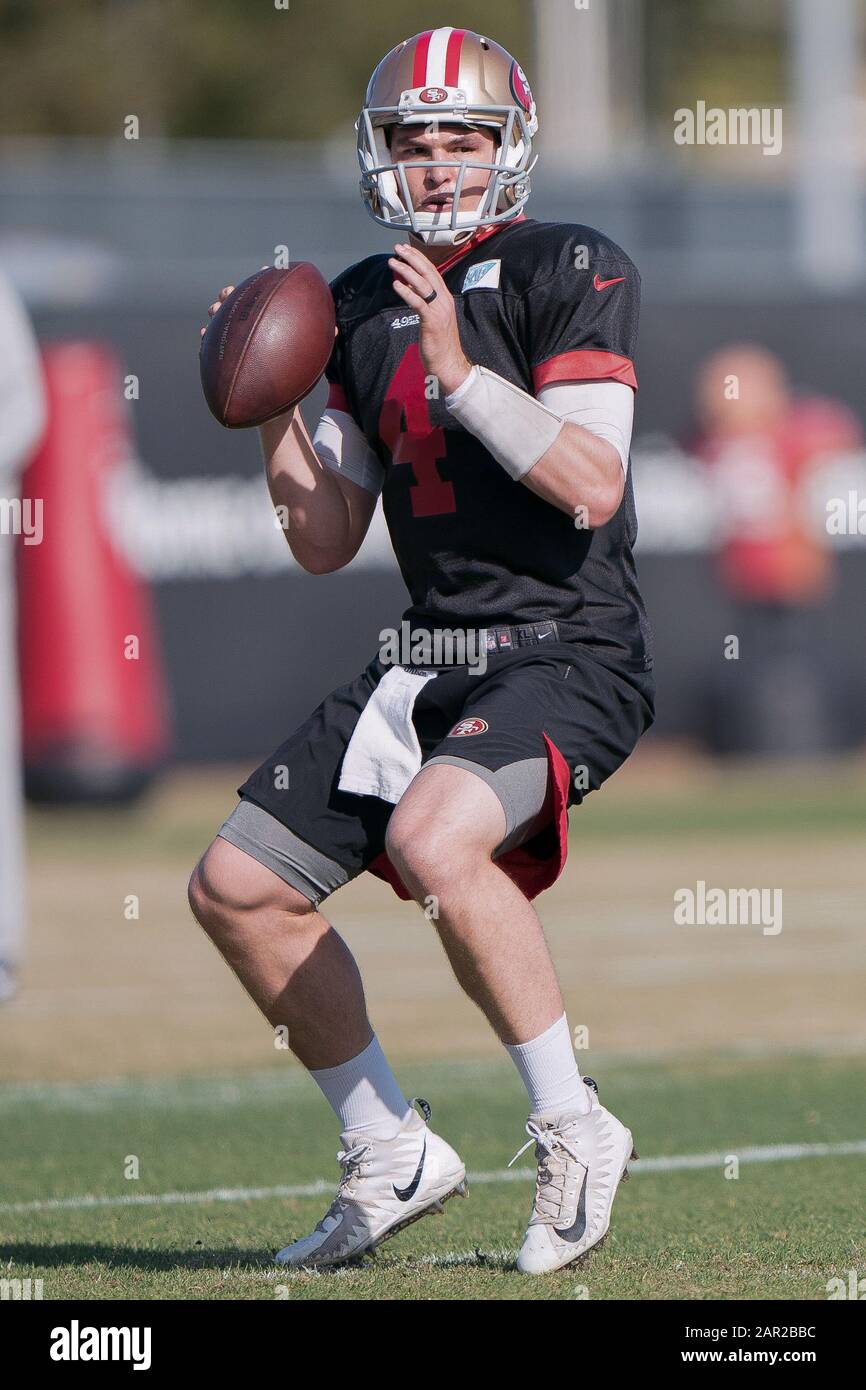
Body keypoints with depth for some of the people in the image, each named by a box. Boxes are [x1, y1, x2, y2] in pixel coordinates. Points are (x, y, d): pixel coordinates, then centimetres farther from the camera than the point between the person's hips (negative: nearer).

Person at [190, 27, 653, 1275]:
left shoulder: (571, 273, -8)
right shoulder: (363, 307, 12)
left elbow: (593, 485, -19)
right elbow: (324, 544, 14)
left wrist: (457, 372, -22)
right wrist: (275, 413, 0)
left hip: (566, 656, -8)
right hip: (432, 658, 8)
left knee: (437, 842, -34)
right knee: (238, 889, 4)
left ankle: (572, 1133, -16)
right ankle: (392, 1158, 18)